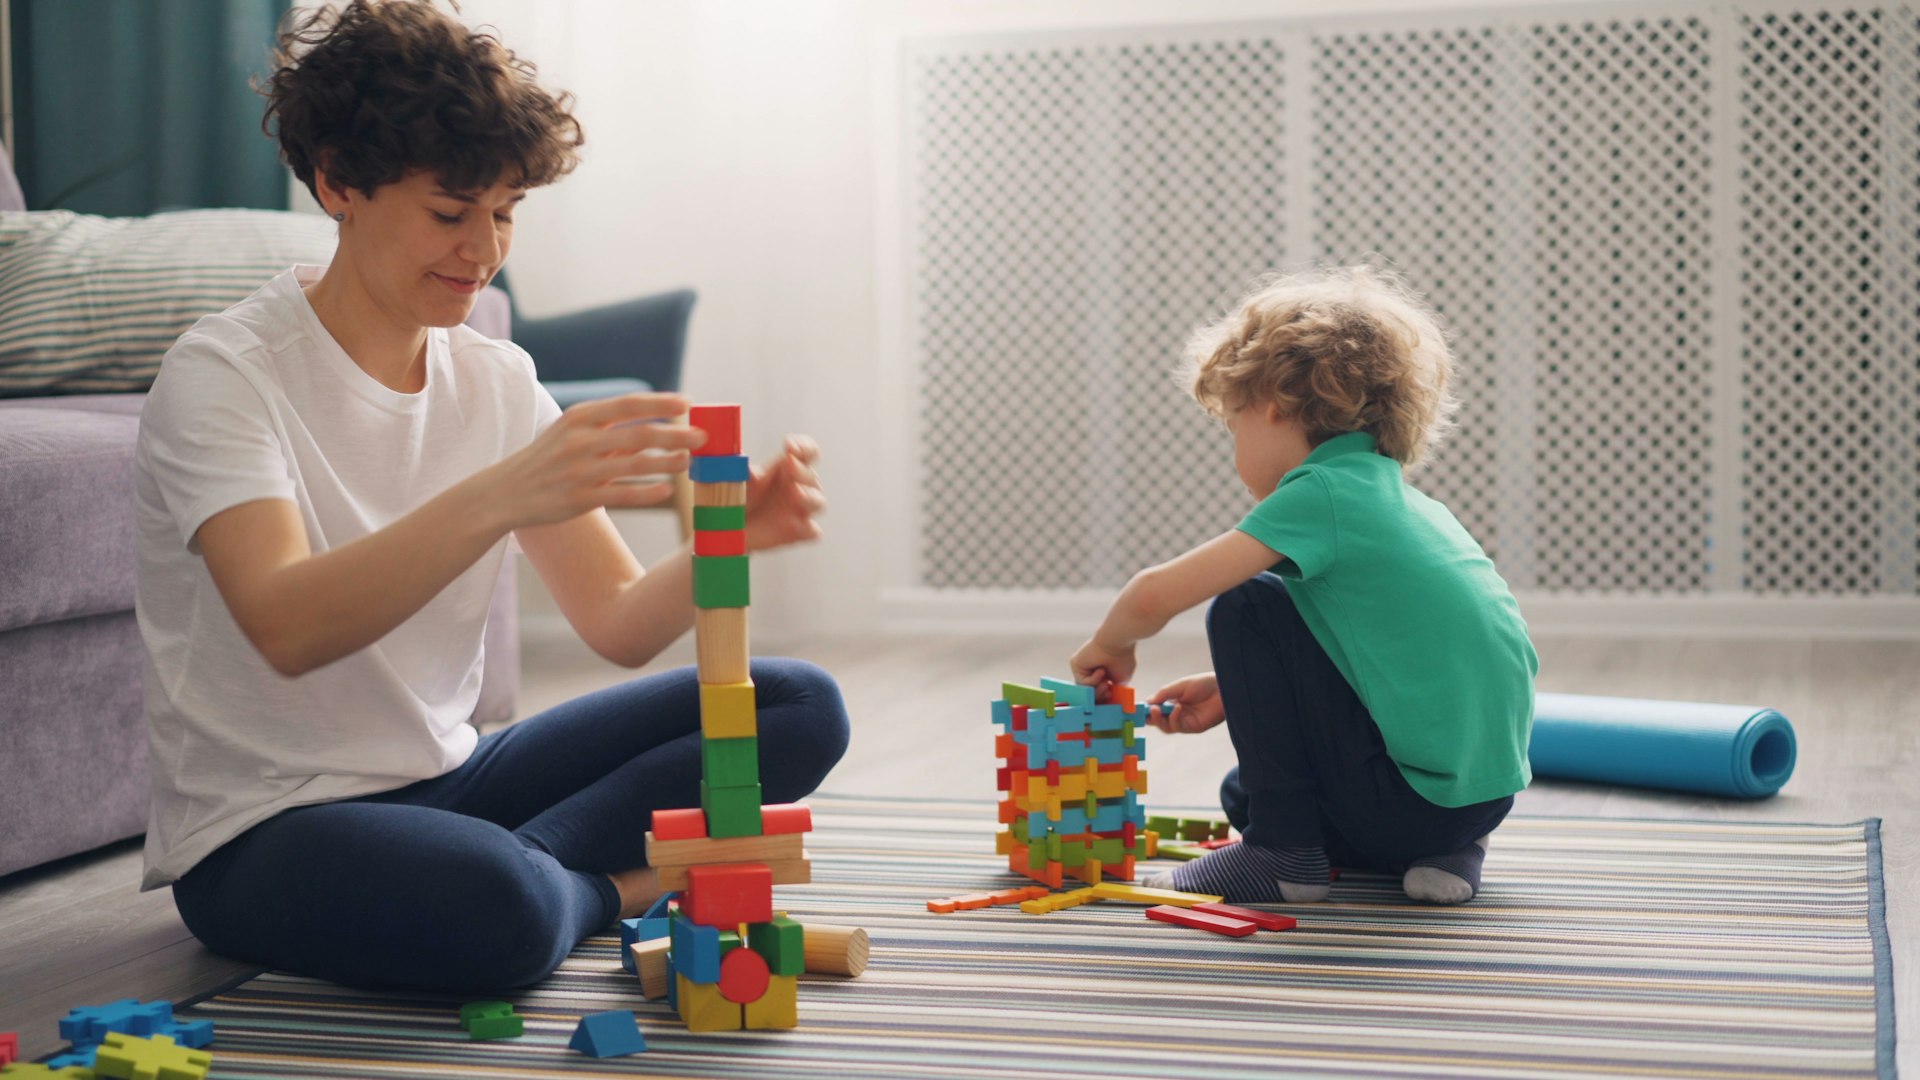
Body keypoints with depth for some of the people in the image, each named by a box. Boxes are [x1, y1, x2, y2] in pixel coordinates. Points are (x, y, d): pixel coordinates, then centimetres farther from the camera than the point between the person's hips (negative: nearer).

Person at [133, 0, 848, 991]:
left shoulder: (497, 381, 6)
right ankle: (609, 883, -7)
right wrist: (498, 496, -45)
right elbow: (285, 629, -32)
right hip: (261, 834, -7)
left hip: (448, 781, 7)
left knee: (799, 707, -5)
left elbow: (619, 624, 0)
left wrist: (726, 541, -21)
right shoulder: (224, 375, -14)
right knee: (501, 909, -39)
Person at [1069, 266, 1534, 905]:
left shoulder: (1320, 493, -14)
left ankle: (1284, 851, -1)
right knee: (1244, 795, 28)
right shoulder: (1400, 498, 14)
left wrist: (1110, 644, 4)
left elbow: (1154, 597, -18)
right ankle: (1446, 850, 11)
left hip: (1414, 799, -9)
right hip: (1487, 791, 9)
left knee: (1244, 608, -4)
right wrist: (1234, 690, 19)